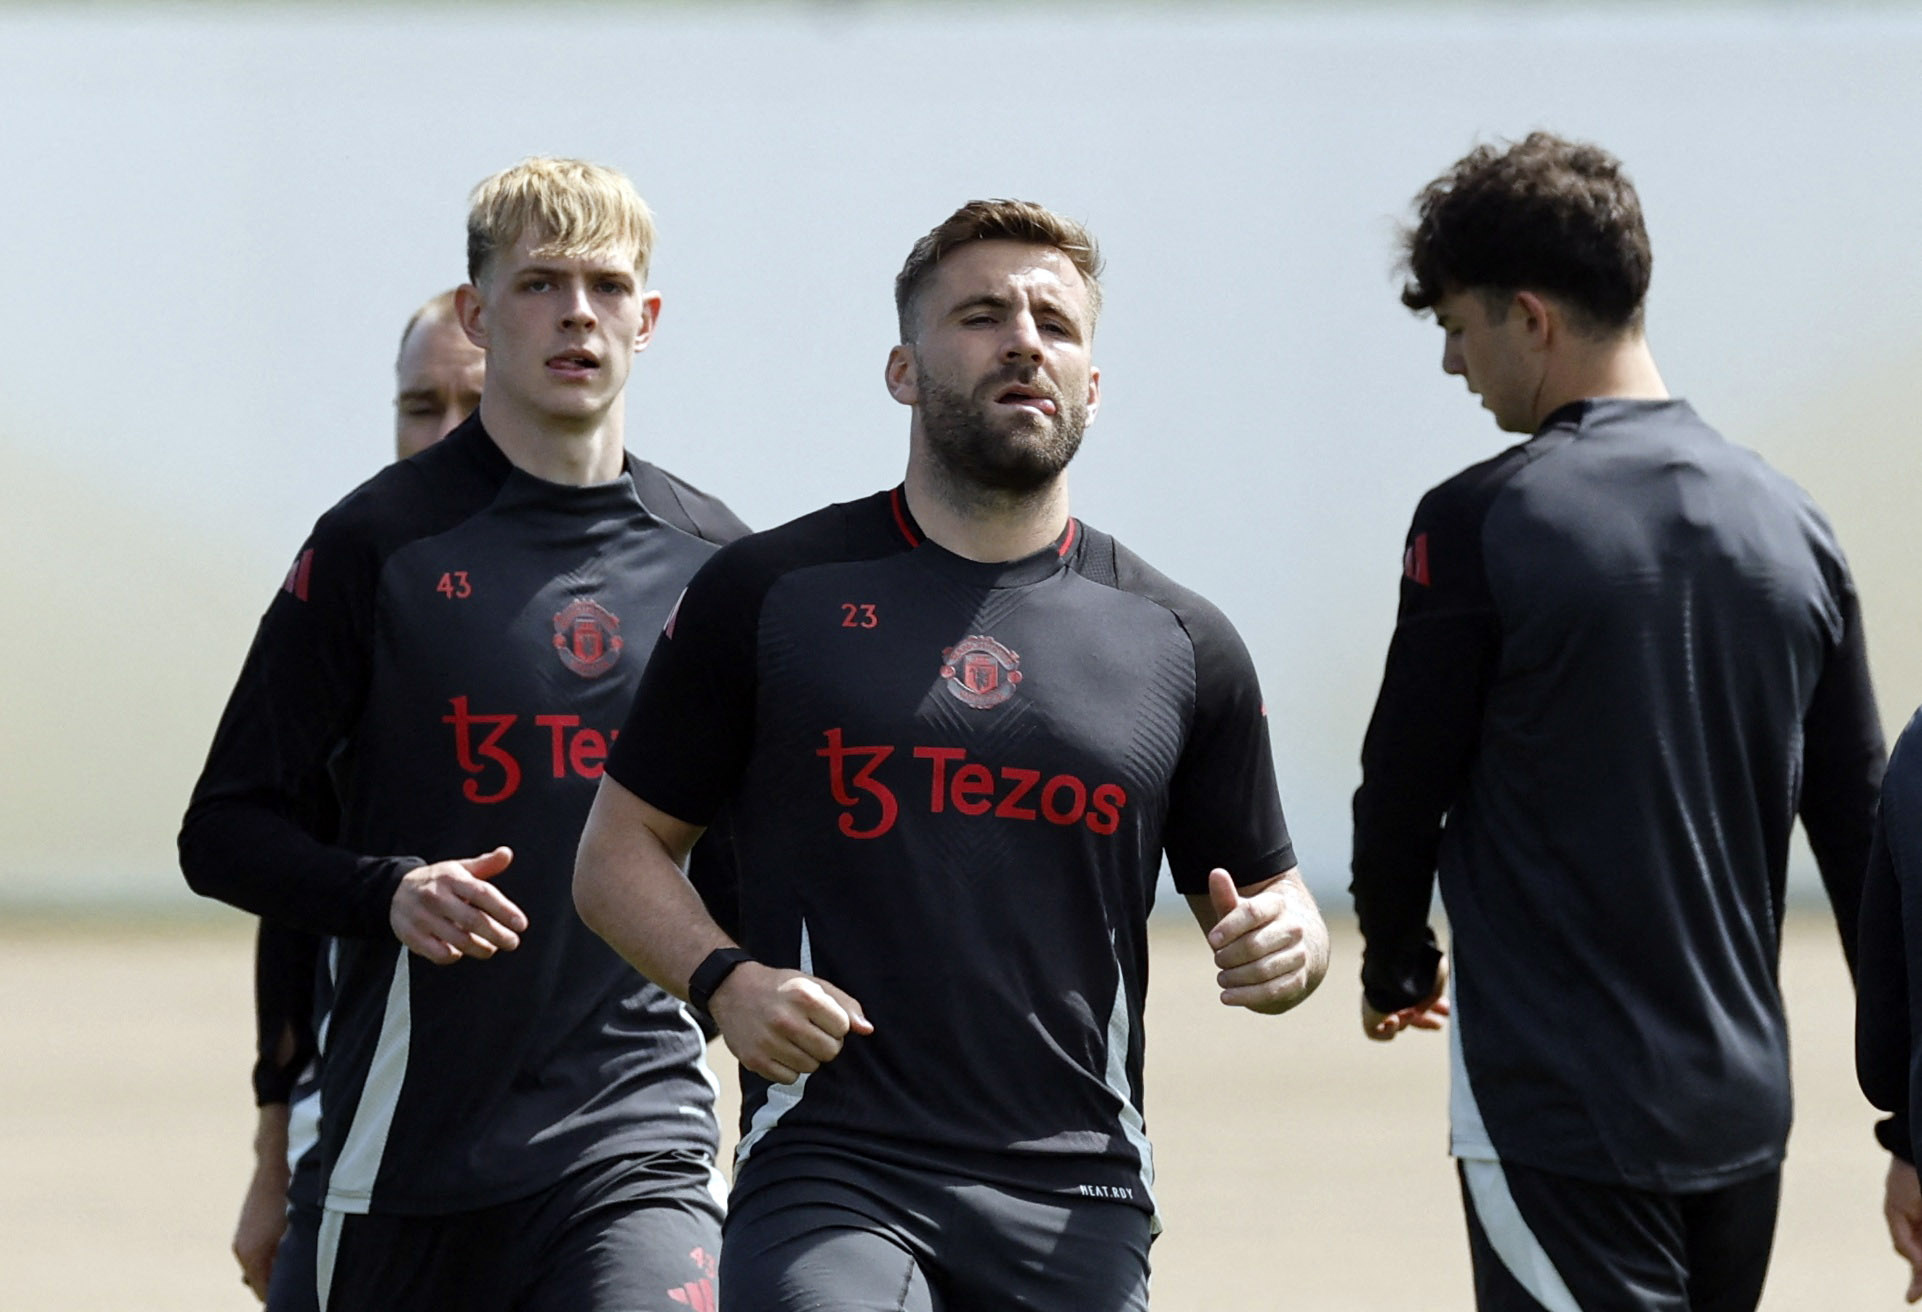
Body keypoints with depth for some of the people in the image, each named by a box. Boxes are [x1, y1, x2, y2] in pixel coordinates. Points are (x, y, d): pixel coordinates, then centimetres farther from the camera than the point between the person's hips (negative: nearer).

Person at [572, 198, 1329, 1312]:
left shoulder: (1180, 644, 12)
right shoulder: (771, 595, 7)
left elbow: (1272, 894, 20)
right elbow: (622, 848, 11)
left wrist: (1280, 945, -4)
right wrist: (723, 979, -8)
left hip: (1075, 1206, 3)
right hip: (830, 1172, -3)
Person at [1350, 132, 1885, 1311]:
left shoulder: (1483, 525, -10)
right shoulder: (1789, 522, 6)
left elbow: (1404, 789, -3)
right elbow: (1863, 825, 9)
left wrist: (1398, 966, 18)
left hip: (1560, 1115, -6)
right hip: (1743, 1112, 6)